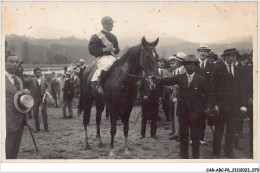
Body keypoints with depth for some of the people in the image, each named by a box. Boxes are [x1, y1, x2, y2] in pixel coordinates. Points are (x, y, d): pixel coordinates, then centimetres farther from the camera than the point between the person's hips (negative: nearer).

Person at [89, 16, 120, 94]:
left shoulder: (113, 37, 19)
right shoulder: (96, 37, 0)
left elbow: (117, 49, 25)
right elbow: (91, 50, -6)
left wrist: (114, 49, -1)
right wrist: (104, 49, -15)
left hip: (112, 57, 6)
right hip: (102, 57, -6)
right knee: (107, 65, -38)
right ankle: (99, 85, -26)